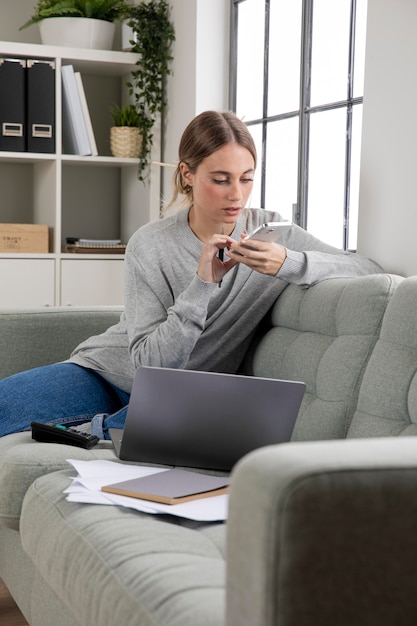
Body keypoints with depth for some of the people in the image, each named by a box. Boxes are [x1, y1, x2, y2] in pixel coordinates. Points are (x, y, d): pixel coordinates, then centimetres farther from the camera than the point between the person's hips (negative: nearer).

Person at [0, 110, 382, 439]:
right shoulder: (151, 246, -16)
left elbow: (370, 271, -15)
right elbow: (149, 362, -20)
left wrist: (288, 263, -32)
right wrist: (202, 284, -33)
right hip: (109, 373, -1)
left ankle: (97, 429, -16)